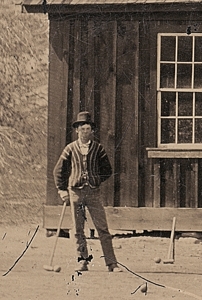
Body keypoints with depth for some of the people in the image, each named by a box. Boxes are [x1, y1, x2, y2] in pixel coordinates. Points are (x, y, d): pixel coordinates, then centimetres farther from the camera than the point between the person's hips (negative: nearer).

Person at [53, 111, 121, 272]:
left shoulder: (98, 148, 5)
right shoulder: (70, 149, 6)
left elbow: (107, 170, 12)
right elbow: (59, 171, 11)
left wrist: (95, 180, 0)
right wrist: (62, 189, 3)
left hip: (93, 192, -1)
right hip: (75, 191, 1)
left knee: (103, 229, -5)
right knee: (78, 229, 4)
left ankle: (111, 263, -5)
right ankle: (83, 261, 13)